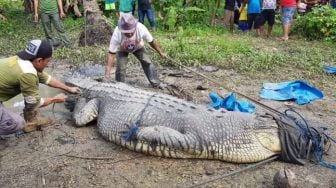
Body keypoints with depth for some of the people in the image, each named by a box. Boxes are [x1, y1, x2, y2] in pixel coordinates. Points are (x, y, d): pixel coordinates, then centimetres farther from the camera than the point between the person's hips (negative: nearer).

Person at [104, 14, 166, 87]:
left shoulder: (141, 28, -39)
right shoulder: (117, 34, -41)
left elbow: (151, 41, -21)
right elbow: (111, 53, -36)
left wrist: (161, 53, -9)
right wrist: (107, 72, -41)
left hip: (138, 47, 1)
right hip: (122, 49, -1)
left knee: (147, 62, -7)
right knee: (120, 67, -15)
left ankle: (156, 84, 6)